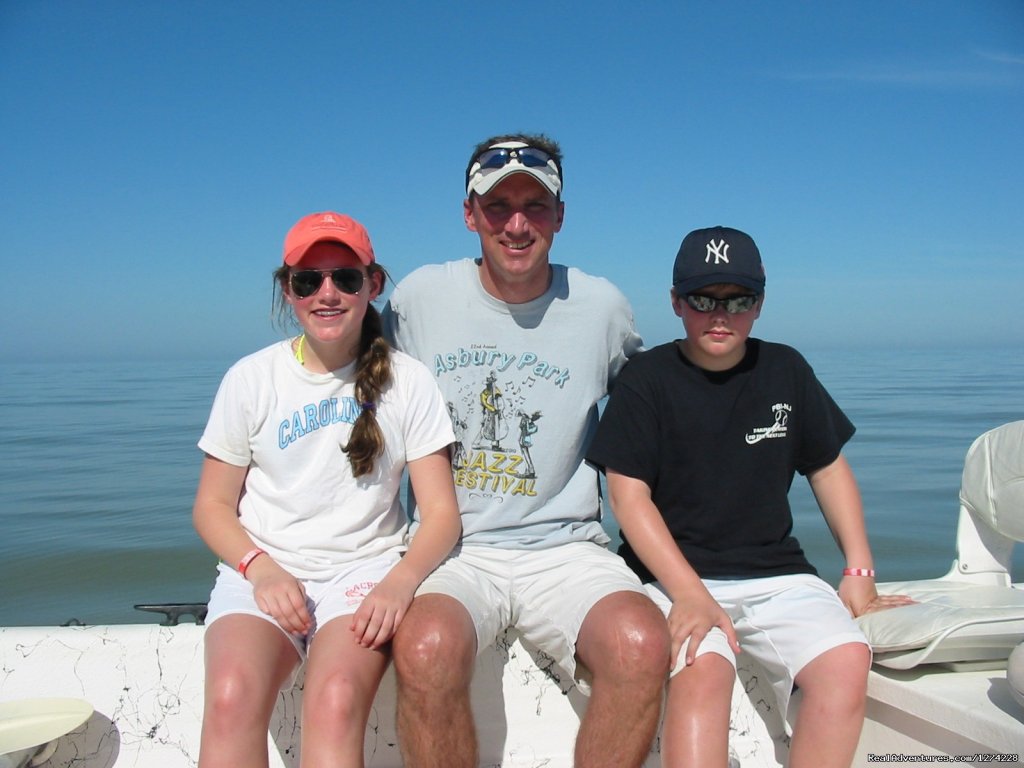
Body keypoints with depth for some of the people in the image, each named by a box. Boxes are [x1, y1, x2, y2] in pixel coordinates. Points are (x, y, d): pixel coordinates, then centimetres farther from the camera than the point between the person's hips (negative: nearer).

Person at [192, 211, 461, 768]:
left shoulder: (407, 381, 4)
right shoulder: (251, 378, 6)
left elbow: (441, 512, 1)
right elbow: (212, 505, 8)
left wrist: (400, 581, -19)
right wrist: (261, 569, -12)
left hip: (363, 570, -1)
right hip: (262, 569, 1)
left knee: (336, 699, -31)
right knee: (232, 696, -30)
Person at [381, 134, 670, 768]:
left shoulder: (602, 306, 3)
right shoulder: (420, 296, 2)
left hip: (565, 547, 1)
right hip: (450, 547, 0)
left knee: (643, 644, -28)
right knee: (426, 648, -32)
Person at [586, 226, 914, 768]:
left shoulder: (785, 371, 10)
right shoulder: (646, 379, -1)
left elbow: (828, 468, 19)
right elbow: (629, 495, -8)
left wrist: (859, 572, 9)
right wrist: (689, 594, -20)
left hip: (777, 575, 4)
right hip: (673, 575, -3)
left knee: (847, 659, -23)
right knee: (702, 669, -32)